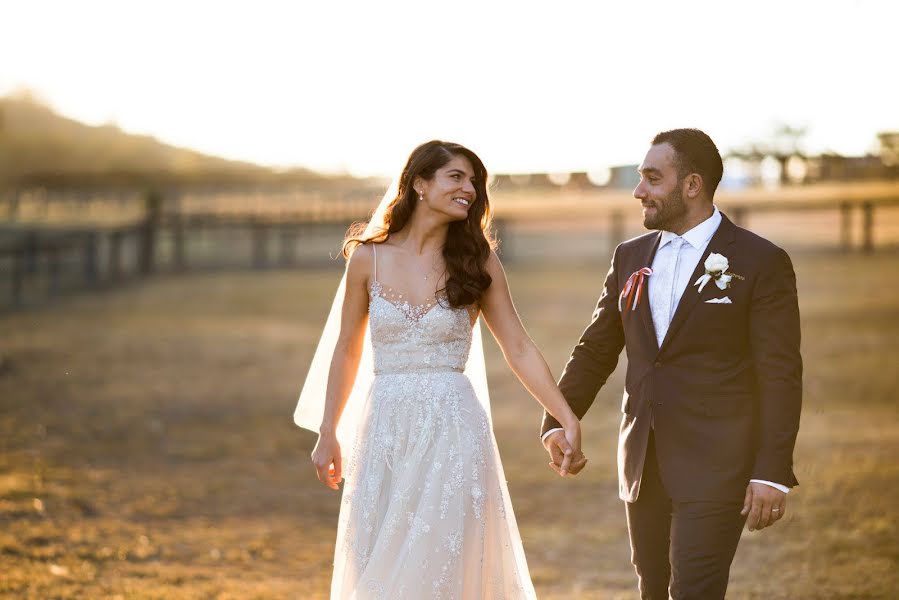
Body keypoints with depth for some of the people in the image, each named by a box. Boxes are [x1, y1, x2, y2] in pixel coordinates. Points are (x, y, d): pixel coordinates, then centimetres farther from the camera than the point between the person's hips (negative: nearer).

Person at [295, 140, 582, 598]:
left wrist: (568, 421, -6)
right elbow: (347, 351, 11)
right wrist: (327, 434, 13)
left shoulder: (478, 260, 1)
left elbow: (518, 349, 2)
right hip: (386, 431, 1)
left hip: (453, 433, -1)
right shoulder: (368, 258, 2)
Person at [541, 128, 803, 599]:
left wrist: (773, 472, -13)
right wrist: (558, 421, 1)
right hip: (643, 468, 6)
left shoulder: (762, 263, -6)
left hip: (715, 470, -6)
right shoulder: (630, 258, 11)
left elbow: (780, 377, -8)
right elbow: (595, 350, 15)